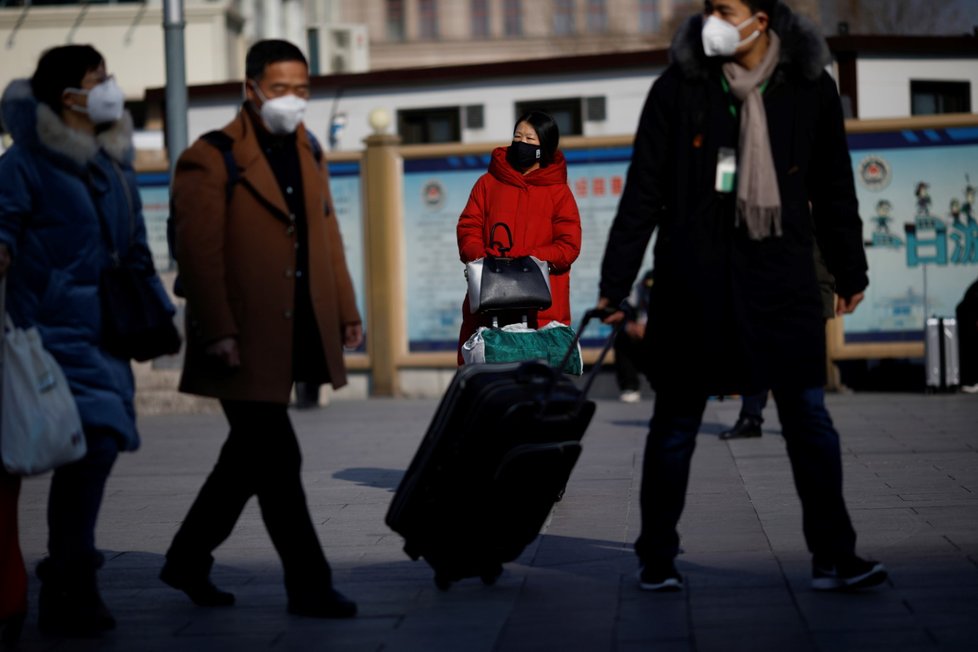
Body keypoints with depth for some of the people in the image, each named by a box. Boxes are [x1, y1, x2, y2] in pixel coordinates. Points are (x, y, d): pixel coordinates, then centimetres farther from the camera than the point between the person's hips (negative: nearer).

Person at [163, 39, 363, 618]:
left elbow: (326, 235, 19)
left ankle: (189, 561, 30)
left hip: (293, 338, 8)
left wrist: (346, 311, 14)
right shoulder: (211, 159, -9)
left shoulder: (308, 154, 15)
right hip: (244, 342, -8)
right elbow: (199, 252, -14)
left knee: (251, 456, 15)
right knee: (278, 462, -4)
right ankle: (309, 587, 3)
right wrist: (217, 333, -20)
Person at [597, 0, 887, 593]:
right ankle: (657, 560, 18)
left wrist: (850, 272, 15)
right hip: (694, 278, -1)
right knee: (676, 422, 7)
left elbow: (834, 190, 11)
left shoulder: (811, 87, 1)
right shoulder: (679, 87, -4)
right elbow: (643, 193, -1)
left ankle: (834, 558, 6)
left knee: (810, 418, -1)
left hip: (780, 276, 1)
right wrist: (614, 285, -2)